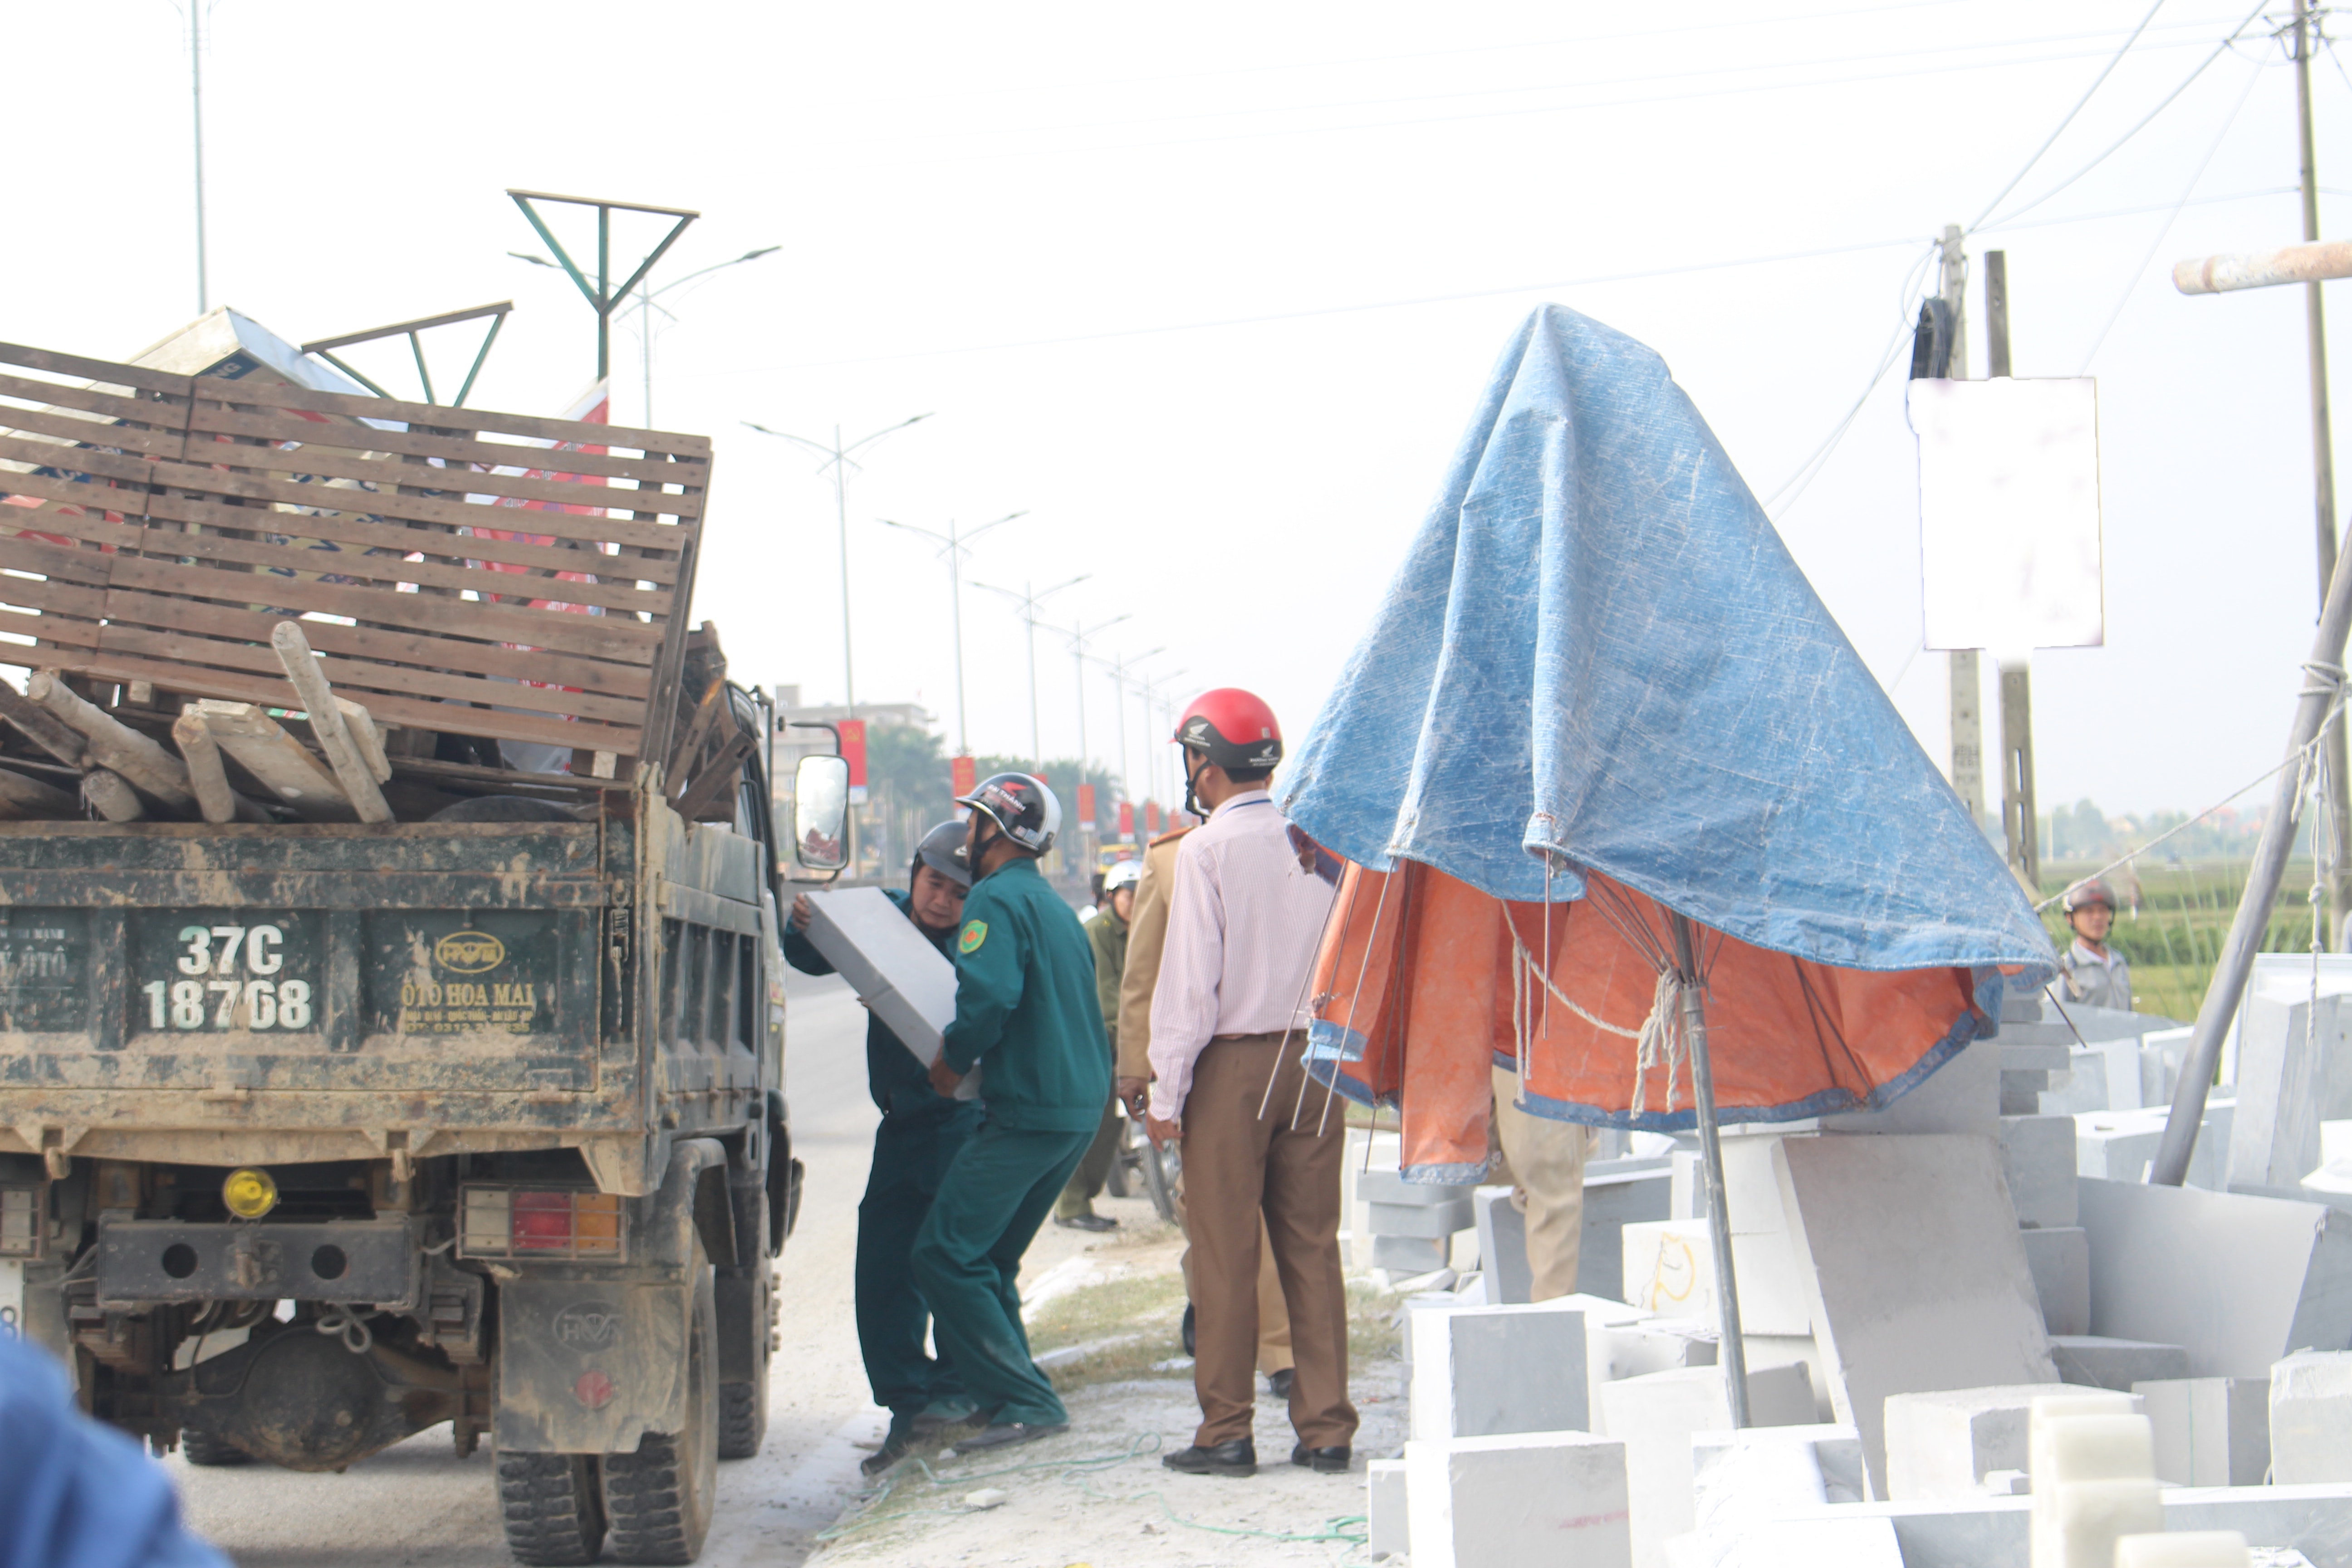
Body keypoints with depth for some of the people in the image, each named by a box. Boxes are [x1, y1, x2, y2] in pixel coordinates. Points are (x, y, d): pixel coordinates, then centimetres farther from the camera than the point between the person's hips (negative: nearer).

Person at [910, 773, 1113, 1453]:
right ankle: (1016, 1396, 15)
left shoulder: (997, 899, -10)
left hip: (1029, 1110, -10)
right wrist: (980, 1058, 18)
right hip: (1081, 1107, 10)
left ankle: (1026, 1403, -14)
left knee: (944, 1254, -8)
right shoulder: (1053, 904, 20)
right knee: (989, 1260, 17)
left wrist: (955, 1059, -9)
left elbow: (990, 995, -25)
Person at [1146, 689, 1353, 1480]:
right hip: (1312, 1060, 5)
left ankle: (1227, 1433, 5)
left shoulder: (1204, 851, -10)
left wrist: (1165, 1094, -6)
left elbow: (1188, 982, -11)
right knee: (1313, 1247, 8)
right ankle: (1325, 1429, 9)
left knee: (1225, 1254, 2)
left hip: (1232, 1064, -5)